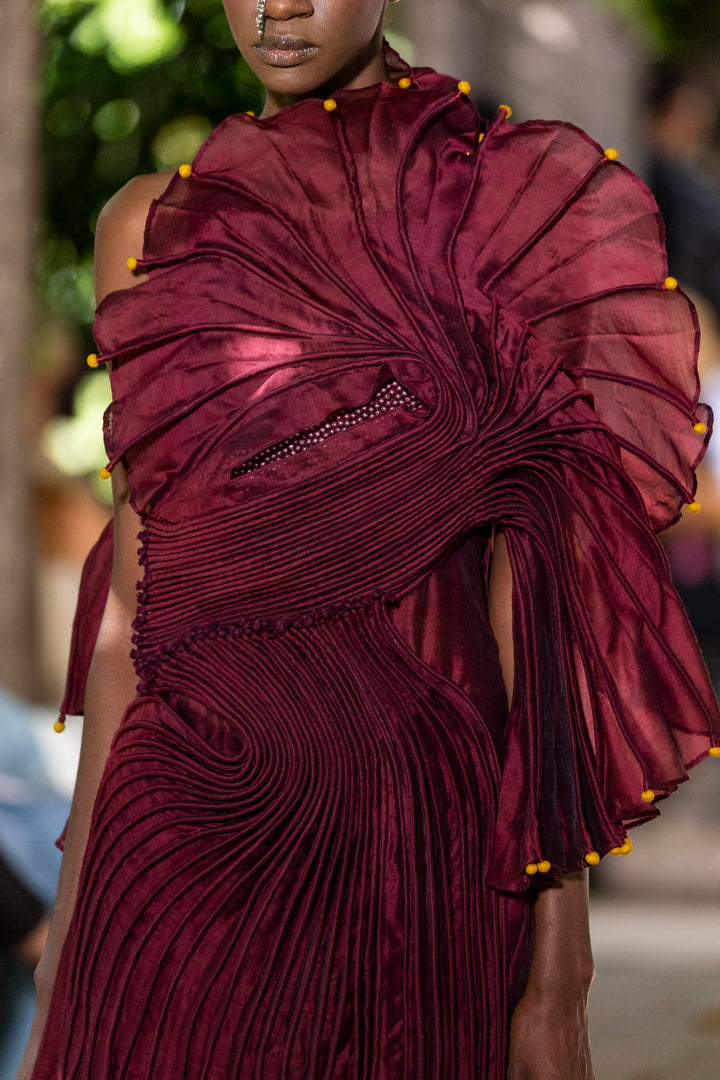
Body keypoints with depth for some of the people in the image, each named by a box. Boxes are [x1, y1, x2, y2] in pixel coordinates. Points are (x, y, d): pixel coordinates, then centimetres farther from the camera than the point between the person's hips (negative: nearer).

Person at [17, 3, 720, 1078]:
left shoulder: (518, 213, -2)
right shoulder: (155, 223, 7)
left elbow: (540, 581, -7)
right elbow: (137, 575, 7)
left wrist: (560, 963, -11)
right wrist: (74, 907, 4)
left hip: (430, 842, -2)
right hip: (192, 819, 2)